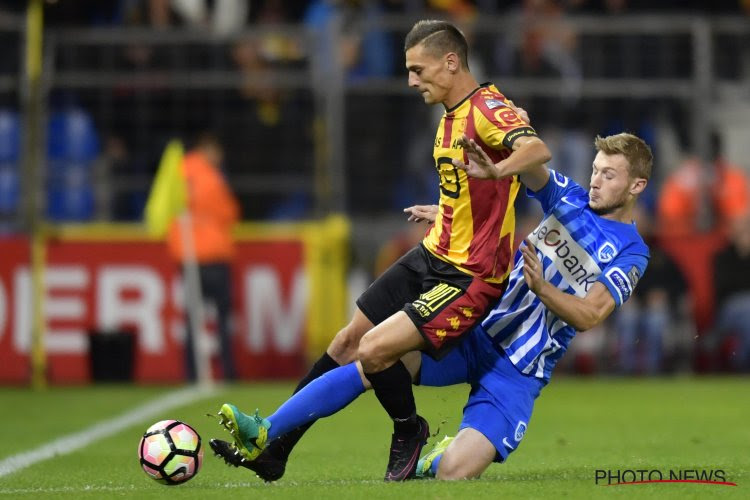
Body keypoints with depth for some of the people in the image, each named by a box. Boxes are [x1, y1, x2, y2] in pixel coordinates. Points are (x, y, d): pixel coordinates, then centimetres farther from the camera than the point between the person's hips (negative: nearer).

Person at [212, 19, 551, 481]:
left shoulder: (487, 108, -20)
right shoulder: (452, 115, 11)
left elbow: (537, 150, -40)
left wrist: (493, 171, -56)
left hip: (470, 278, -10)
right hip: (433, 257, 10)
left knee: (374, 352, -19)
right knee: (349, 340, 10)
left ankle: (409, 434, 10)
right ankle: (272, 446, 19)